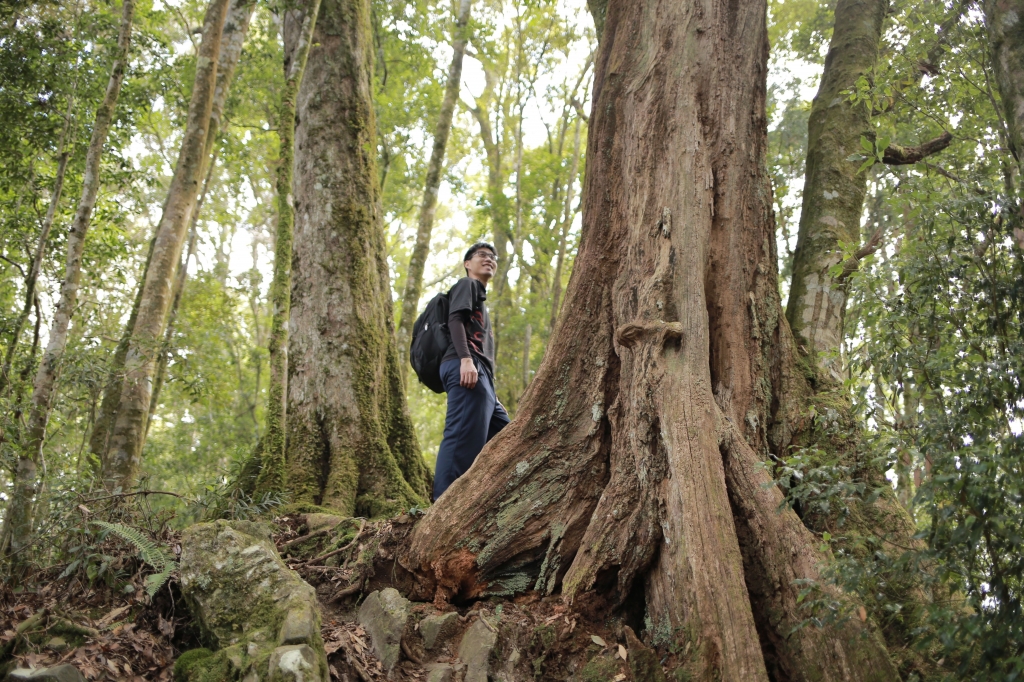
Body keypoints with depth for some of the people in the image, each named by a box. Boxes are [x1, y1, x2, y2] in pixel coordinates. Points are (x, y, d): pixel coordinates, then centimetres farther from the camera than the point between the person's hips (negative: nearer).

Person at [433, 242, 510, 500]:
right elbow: (455, 320, -8)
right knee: (463, 439, -20)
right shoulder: (466, 284, 11)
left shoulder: (480, 296, 36)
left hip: (480, 375, 10)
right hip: (466, 367, -10)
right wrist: (465, 359, -23)